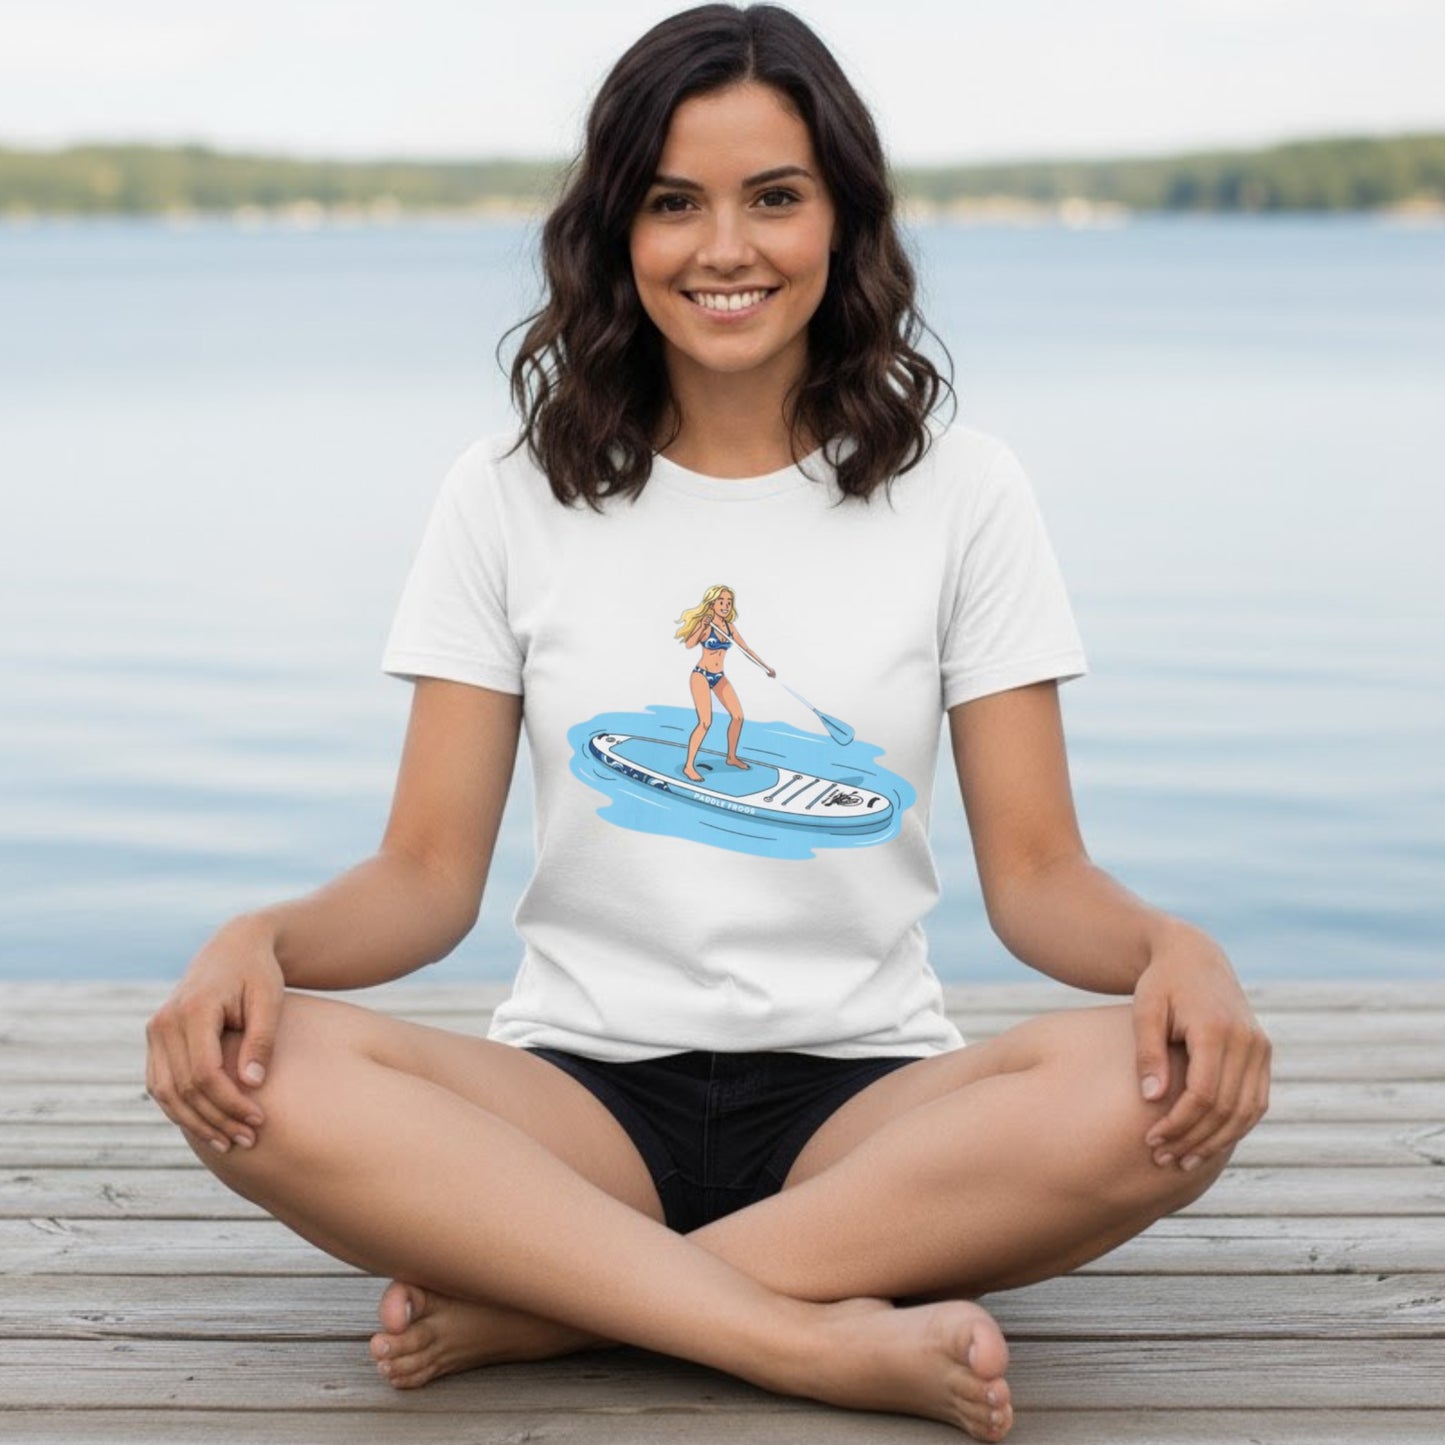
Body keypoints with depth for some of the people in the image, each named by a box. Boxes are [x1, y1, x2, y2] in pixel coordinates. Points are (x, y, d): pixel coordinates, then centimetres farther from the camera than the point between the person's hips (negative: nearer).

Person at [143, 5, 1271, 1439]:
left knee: (1160, 1089, -32)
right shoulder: (512, 494, 6)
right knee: (260, 1073, -29)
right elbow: (427, 875, 3)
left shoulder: (957, 490, 5)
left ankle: (536, 1300, -26)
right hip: (584, 1095, 0)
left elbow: (1037, 875, 2)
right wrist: (257, 936, -19)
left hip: (866, 1101, 0)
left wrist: (1174, 947, -21)